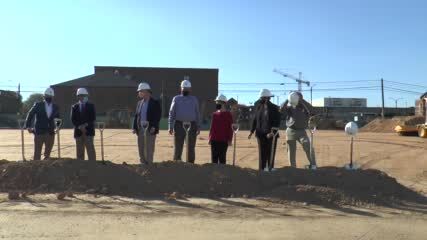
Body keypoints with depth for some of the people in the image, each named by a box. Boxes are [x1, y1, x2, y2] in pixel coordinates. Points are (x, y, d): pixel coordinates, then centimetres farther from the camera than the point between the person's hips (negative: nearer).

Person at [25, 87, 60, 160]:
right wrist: (28, 126, -3)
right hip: (39, 133, -2)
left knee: (47, 153, 7)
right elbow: (30, 115, 5)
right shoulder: (38, 105, 1)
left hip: (50, 133, 2)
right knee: (37, 153, 0)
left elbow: (57, 118, 16)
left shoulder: (55, 107, 7)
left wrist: (57, 126, -1)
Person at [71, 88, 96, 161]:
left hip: (88, 131, -2)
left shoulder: (91, 106, 7)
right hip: (78, 132, 2)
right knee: (79, 152, 4)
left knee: (90, 150, -6)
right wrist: (80, 127, -11)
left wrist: (85, 125, -12)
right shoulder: (74, 107, 12)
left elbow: (93, 118, -1)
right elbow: (73, 120, 3)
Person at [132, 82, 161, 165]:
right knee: (141, 149, 9)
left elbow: (158, 116, -9)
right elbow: (136, 116, 14)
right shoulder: (139, 103, 13)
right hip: (140, 130, 6)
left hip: (150, 130, -6)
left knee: (149, 149, -2)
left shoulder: (155, 103, -4)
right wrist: (135, 127, 5)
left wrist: (154, 127, -18)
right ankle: (143, 163, 20)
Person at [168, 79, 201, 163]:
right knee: (178, 147, 0)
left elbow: (197, 114, 12)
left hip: (191, 125, 1)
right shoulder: (176, 99, 9)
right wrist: (170, 127, -2)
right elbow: (171, 113, 6)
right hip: (179, 125, -1)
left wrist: (198, 127, 5)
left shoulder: (194, 99, 12)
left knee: (191, 148, 5)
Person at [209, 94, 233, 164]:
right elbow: (212, 127, 14)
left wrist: (229, 140, -8)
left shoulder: (228, 114, -3)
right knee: (214, 157, 9)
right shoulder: (214, 114, 10)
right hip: (214, 140, 4)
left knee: (222, 158, 3)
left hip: (223, 140, -4)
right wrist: (210, 138, 10)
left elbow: (230, 128, -4)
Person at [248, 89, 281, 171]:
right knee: (262, 154, 6)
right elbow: (255, 120, 12)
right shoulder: (258, 107, 7)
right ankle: (262, 170, 13)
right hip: (261, 134, 3)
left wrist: (272, 132, -21)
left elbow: (277, 122, -10)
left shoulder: (275, 108, -4)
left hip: (271, 134, -3)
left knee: (271, 154, 3)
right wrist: (252, 131, 6)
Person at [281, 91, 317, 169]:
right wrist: (288, 100, -19)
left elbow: (311, 109, -18)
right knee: (291, 150, 6)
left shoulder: (304, 107, 5)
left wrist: (301, 100, -21)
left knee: (308, 147, -15)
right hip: (291, 131, 1)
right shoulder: (289, 107, 6)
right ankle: (293, 167, 17)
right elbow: (282, 109, -13)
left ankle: (312, 164, -6)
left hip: (301, 131, -1)